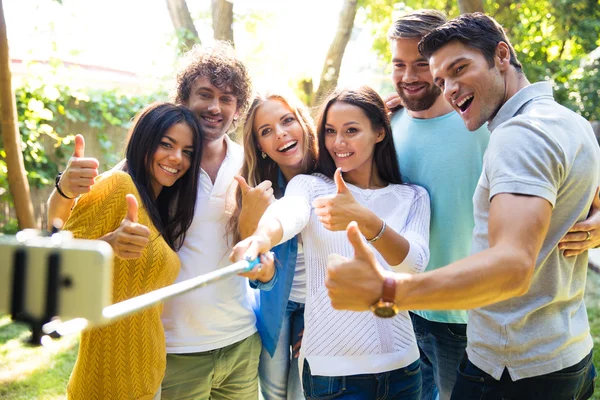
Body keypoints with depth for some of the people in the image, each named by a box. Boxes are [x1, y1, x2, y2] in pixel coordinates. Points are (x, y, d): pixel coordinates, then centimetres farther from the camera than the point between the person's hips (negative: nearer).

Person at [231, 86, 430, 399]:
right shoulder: (310, 186, -3)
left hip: (401, 363, 2)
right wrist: (262, 237, -50)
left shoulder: (413, 197, 2)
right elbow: (286, 214, -26)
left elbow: (414, 263, -16)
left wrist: (366, 220, -36)